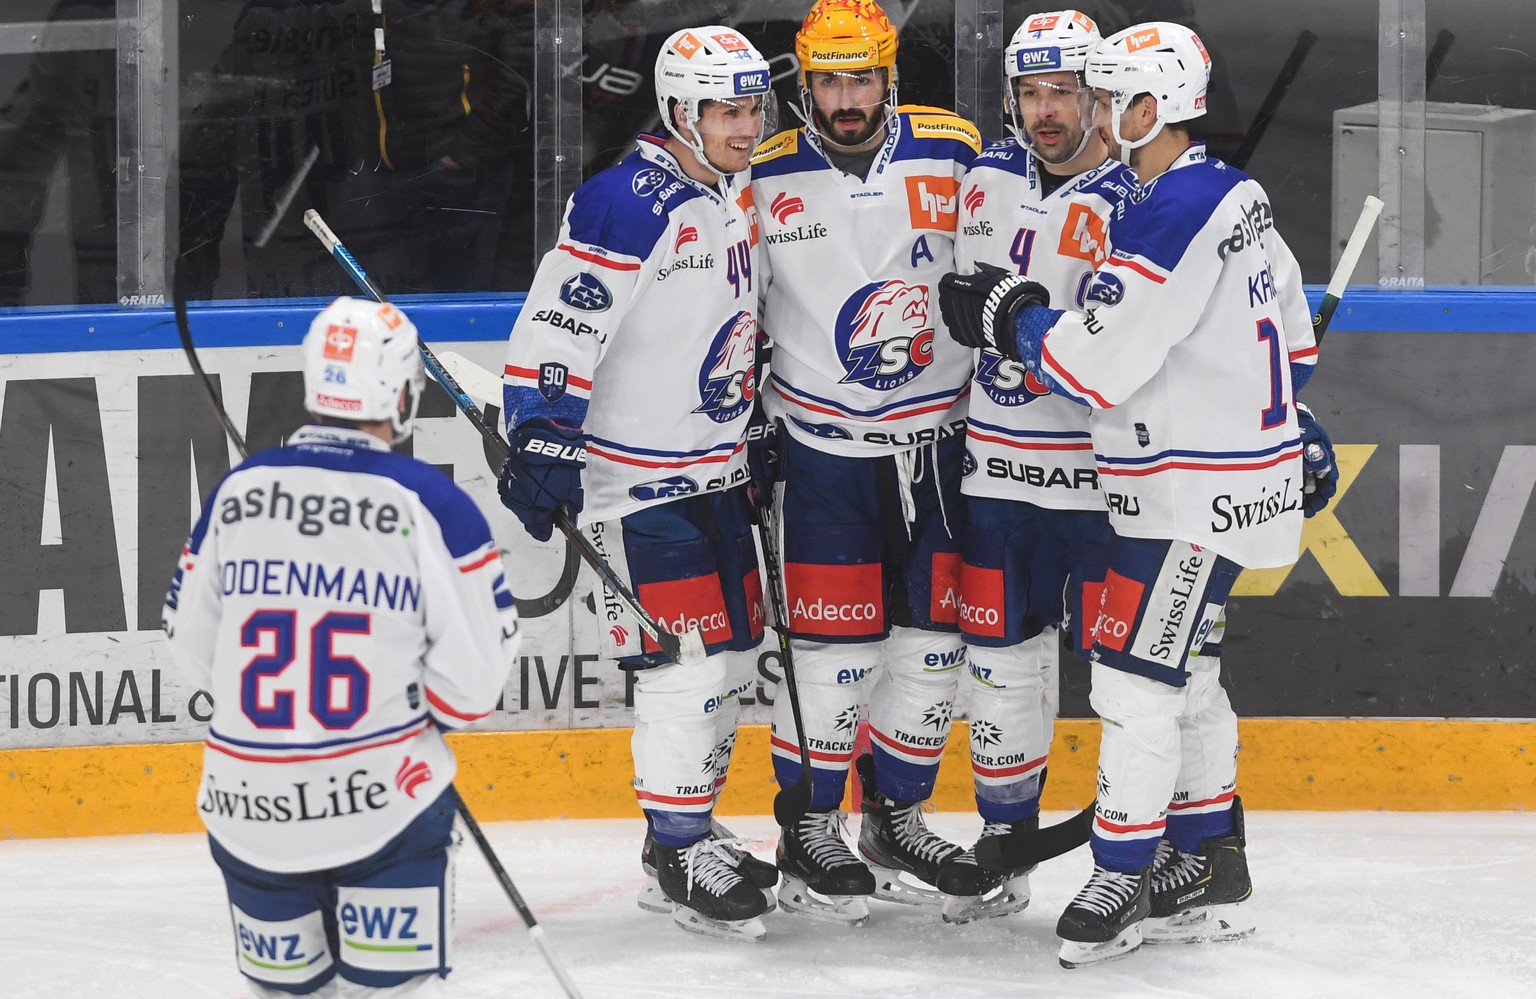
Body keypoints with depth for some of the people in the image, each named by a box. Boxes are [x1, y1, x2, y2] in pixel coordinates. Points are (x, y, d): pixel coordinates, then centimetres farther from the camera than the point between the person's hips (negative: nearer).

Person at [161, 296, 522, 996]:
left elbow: (192, 647, 12)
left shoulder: (237, 492, 2)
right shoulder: (429, 503, -10)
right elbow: (476, 672, -9)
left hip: (247, 805, 3)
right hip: (381, 799, -3)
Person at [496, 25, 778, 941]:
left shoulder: (740, 202, 9)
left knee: (735, 654, 14)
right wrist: (543, 442, -29)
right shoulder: (629, 204, -19)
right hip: (638, 478, -9)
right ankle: (677, 856, 1)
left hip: (716, 469, 9)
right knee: (687, 660, -10)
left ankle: (692, 831, 27)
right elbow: (557, 327, -23)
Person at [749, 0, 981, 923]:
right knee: (834, 639, -5)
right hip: (825, 447, -2)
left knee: (934, 634, 7)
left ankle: (897, 814, 23)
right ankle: (809, 830, 8)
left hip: (940, 439, 2)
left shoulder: (954, 151, -2)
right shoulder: (766, 178, -4)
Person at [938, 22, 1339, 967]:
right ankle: (1209, 874, 23)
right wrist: (1297, 426, 32)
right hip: (1222, 478, 11)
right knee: (1181, 670, 16)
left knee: (1135, 675, -7)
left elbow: (1099, 363, -24)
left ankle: (1126, 879, -1)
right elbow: (1290, 325, 22)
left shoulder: (1174, 215, -23)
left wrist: (1010, 316, -8)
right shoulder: (1232, 196, 10)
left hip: (1198, 493, -11)